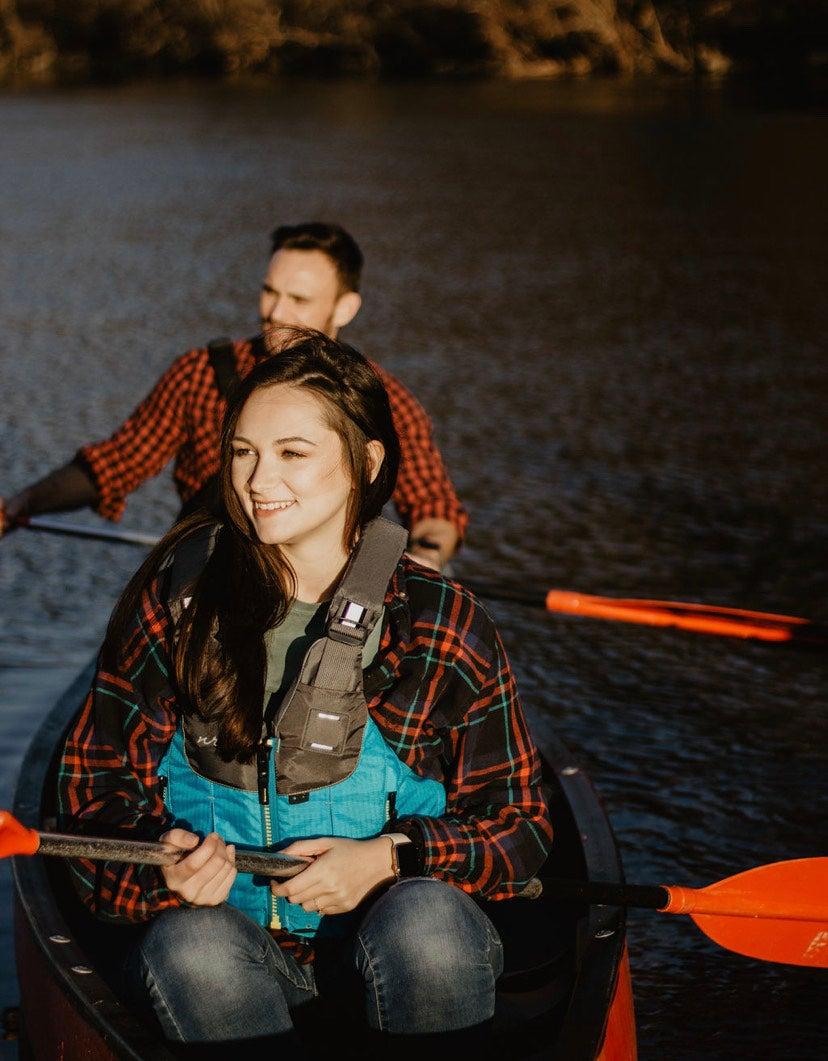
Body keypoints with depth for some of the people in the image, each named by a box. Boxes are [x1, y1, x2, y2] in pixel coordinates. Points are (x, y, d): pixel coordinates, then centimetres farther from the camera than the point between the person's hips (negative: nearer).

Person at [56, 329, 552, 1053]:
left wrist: (392, 855, -18)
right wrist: (163, 863, -17)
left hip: (388, 939, 0)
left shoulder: (445, 626, -3)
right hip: (224, 927, 1)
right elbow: (98, 780, 4)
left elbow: (520, 825, 1)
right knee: (188, 945, -34)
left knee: (426, 913, -34)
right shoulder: (180, 592, 0)